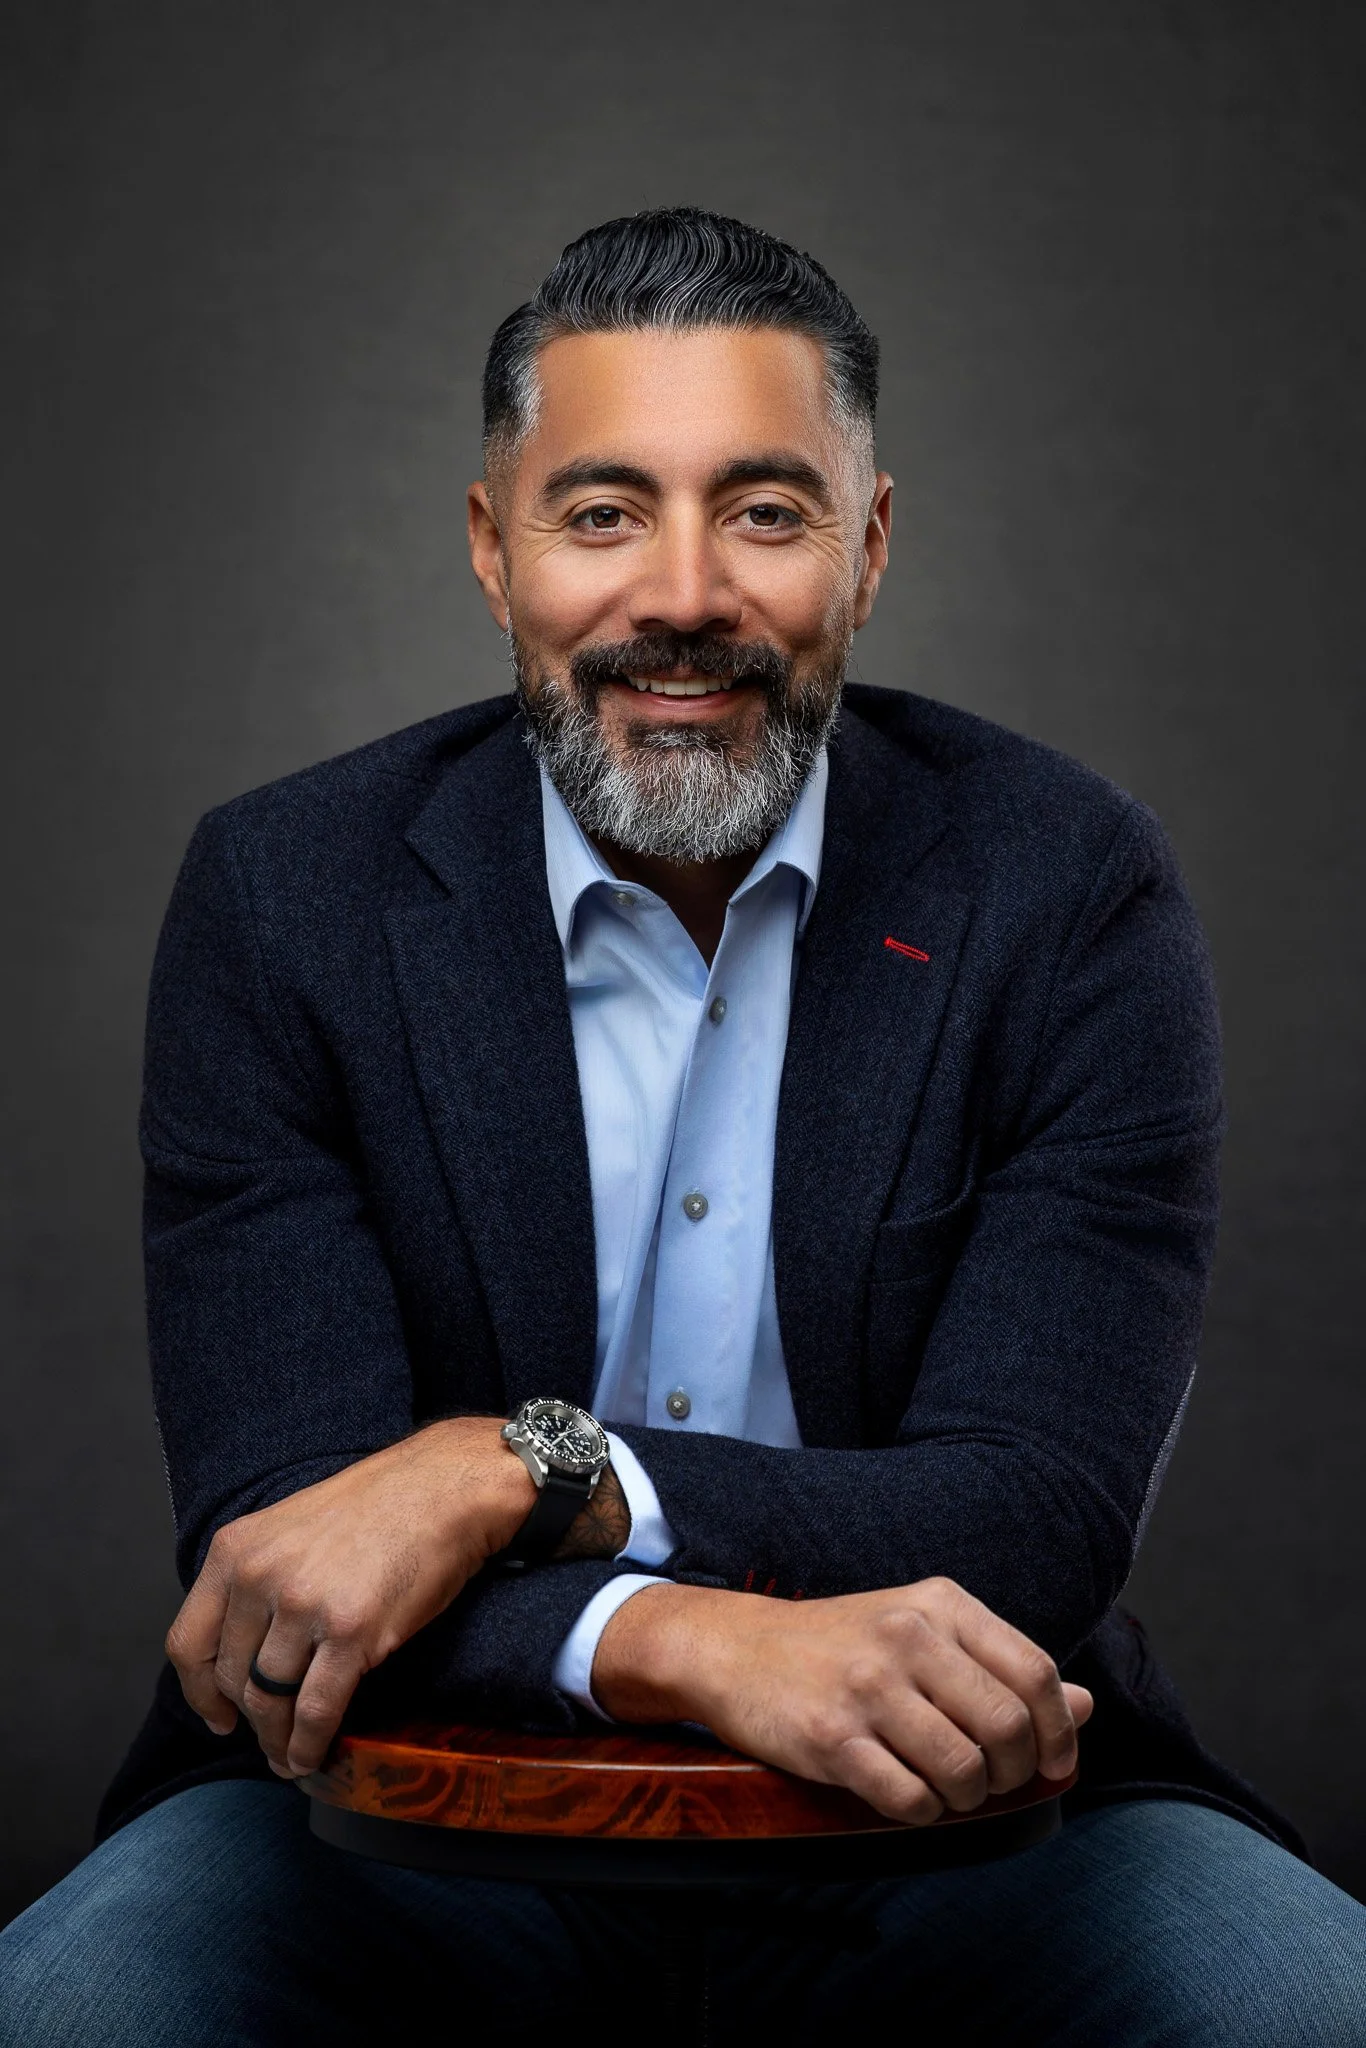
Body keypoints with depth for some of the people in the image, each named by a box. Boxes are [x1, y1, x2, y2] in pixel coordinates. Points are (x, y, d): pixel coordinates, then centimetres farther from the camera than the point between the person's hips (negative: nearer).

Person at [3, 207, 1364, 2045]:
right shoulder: (285, 897, -5)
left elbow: (1036, 1526, -14)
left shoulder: (1073, 892, -7)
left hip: (944, 1815, 1)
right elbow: (276, 1524, -13)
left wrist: (520, 1468, -26)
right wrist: (690, 1639, -31)